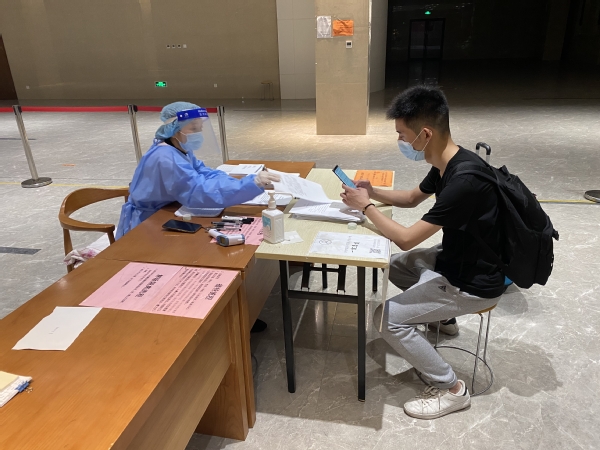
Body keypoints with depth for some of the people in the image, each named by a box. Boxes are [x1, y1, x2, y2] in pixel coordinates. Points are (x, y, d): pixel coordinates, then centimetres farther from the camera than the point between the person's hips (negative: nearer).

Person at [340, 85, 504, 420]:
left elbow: (406, 239, -28)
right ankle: (441, 314, 31)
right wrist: (373, 192, 0)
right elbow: (412, 198, 15)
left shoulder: (464, 181, -33)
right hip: (454, 258, 9)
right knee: (390, 263, 19)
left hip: (474, 283, -9)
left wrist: (366, 206, -14)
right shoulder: (447, 164, -4)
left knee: (389, 318, -11)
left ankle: (451, 389, 5)